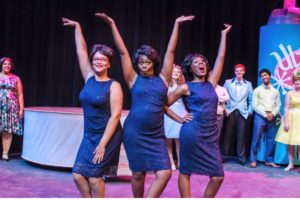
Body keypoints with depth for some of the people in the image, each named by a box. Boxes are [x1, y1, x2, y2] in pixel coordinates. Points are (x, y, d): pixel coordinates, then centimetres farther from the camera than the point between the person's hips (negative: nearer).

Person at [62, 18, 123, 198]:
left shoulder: (114, 86, -11)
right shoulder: (89, 78, 4)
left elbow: (115, 116, -15)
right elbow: (81, 50, 9)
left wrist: (102, 144, -18)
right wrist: (77, 27, 9)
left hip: (107, 137, -6)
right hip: (89, 136, 6)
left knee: (94, 177, -4)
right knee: (78, 175, 1)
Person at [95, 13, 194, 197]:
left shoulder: (163, 78, 5)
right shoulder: (134, 79, 2)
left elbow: (171, 51, 5)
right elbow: (123, 51, 0)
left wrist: (177, 25, 7)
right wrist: (112, 25, 0)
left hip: (156, 135, 2)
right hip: (134, 133, -1)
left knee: (165, 173, -8)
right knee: (138, 173, 7)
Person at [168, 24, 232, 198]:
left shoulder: (211, 82, 12)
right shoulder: (186, 87, 0)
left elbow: (221, 57, 14)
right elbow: (164, 104, 1)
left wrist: (224, 34, 17)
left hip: (211, 135, 5)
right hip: (192, 132, -5)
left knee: (218, 176, 3)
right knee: (186, 171, 4)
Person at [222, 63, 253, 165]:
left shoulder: (248, 84, 11)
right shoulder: (228, 82, 8)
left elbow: (251, 99, 10)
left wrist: (249, 111, 1)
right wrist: (224, 109, -4)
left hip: (242, 113, 1)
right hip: (230, 112, -1)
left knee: (241, 135, 2)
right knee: (227, 134, 1)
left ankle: (241, 157, 10)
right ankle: (224, 155, 9)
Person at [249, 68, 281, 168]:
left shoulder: (275, 91, 13)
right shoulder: (257, 90, 4)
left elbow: (278, 105, 9)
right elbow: (255, 106, -4)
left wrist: (273, 114, -10)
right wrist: (265, 114, -11)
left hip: (272, 117, 3)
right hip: (260, 116, -3)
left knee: (271, 140, 4)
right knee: (256, 139, -4)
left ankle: (269, 160, 12)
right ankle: (253, 160, 2)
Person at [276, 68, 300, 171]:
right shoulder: (290, 93, 1)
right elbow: (286, 109, -2)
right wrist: (286, 122, -9)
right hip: (291, 119, 0)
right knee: (290, 143, 3)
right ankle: (291, 164, 11)